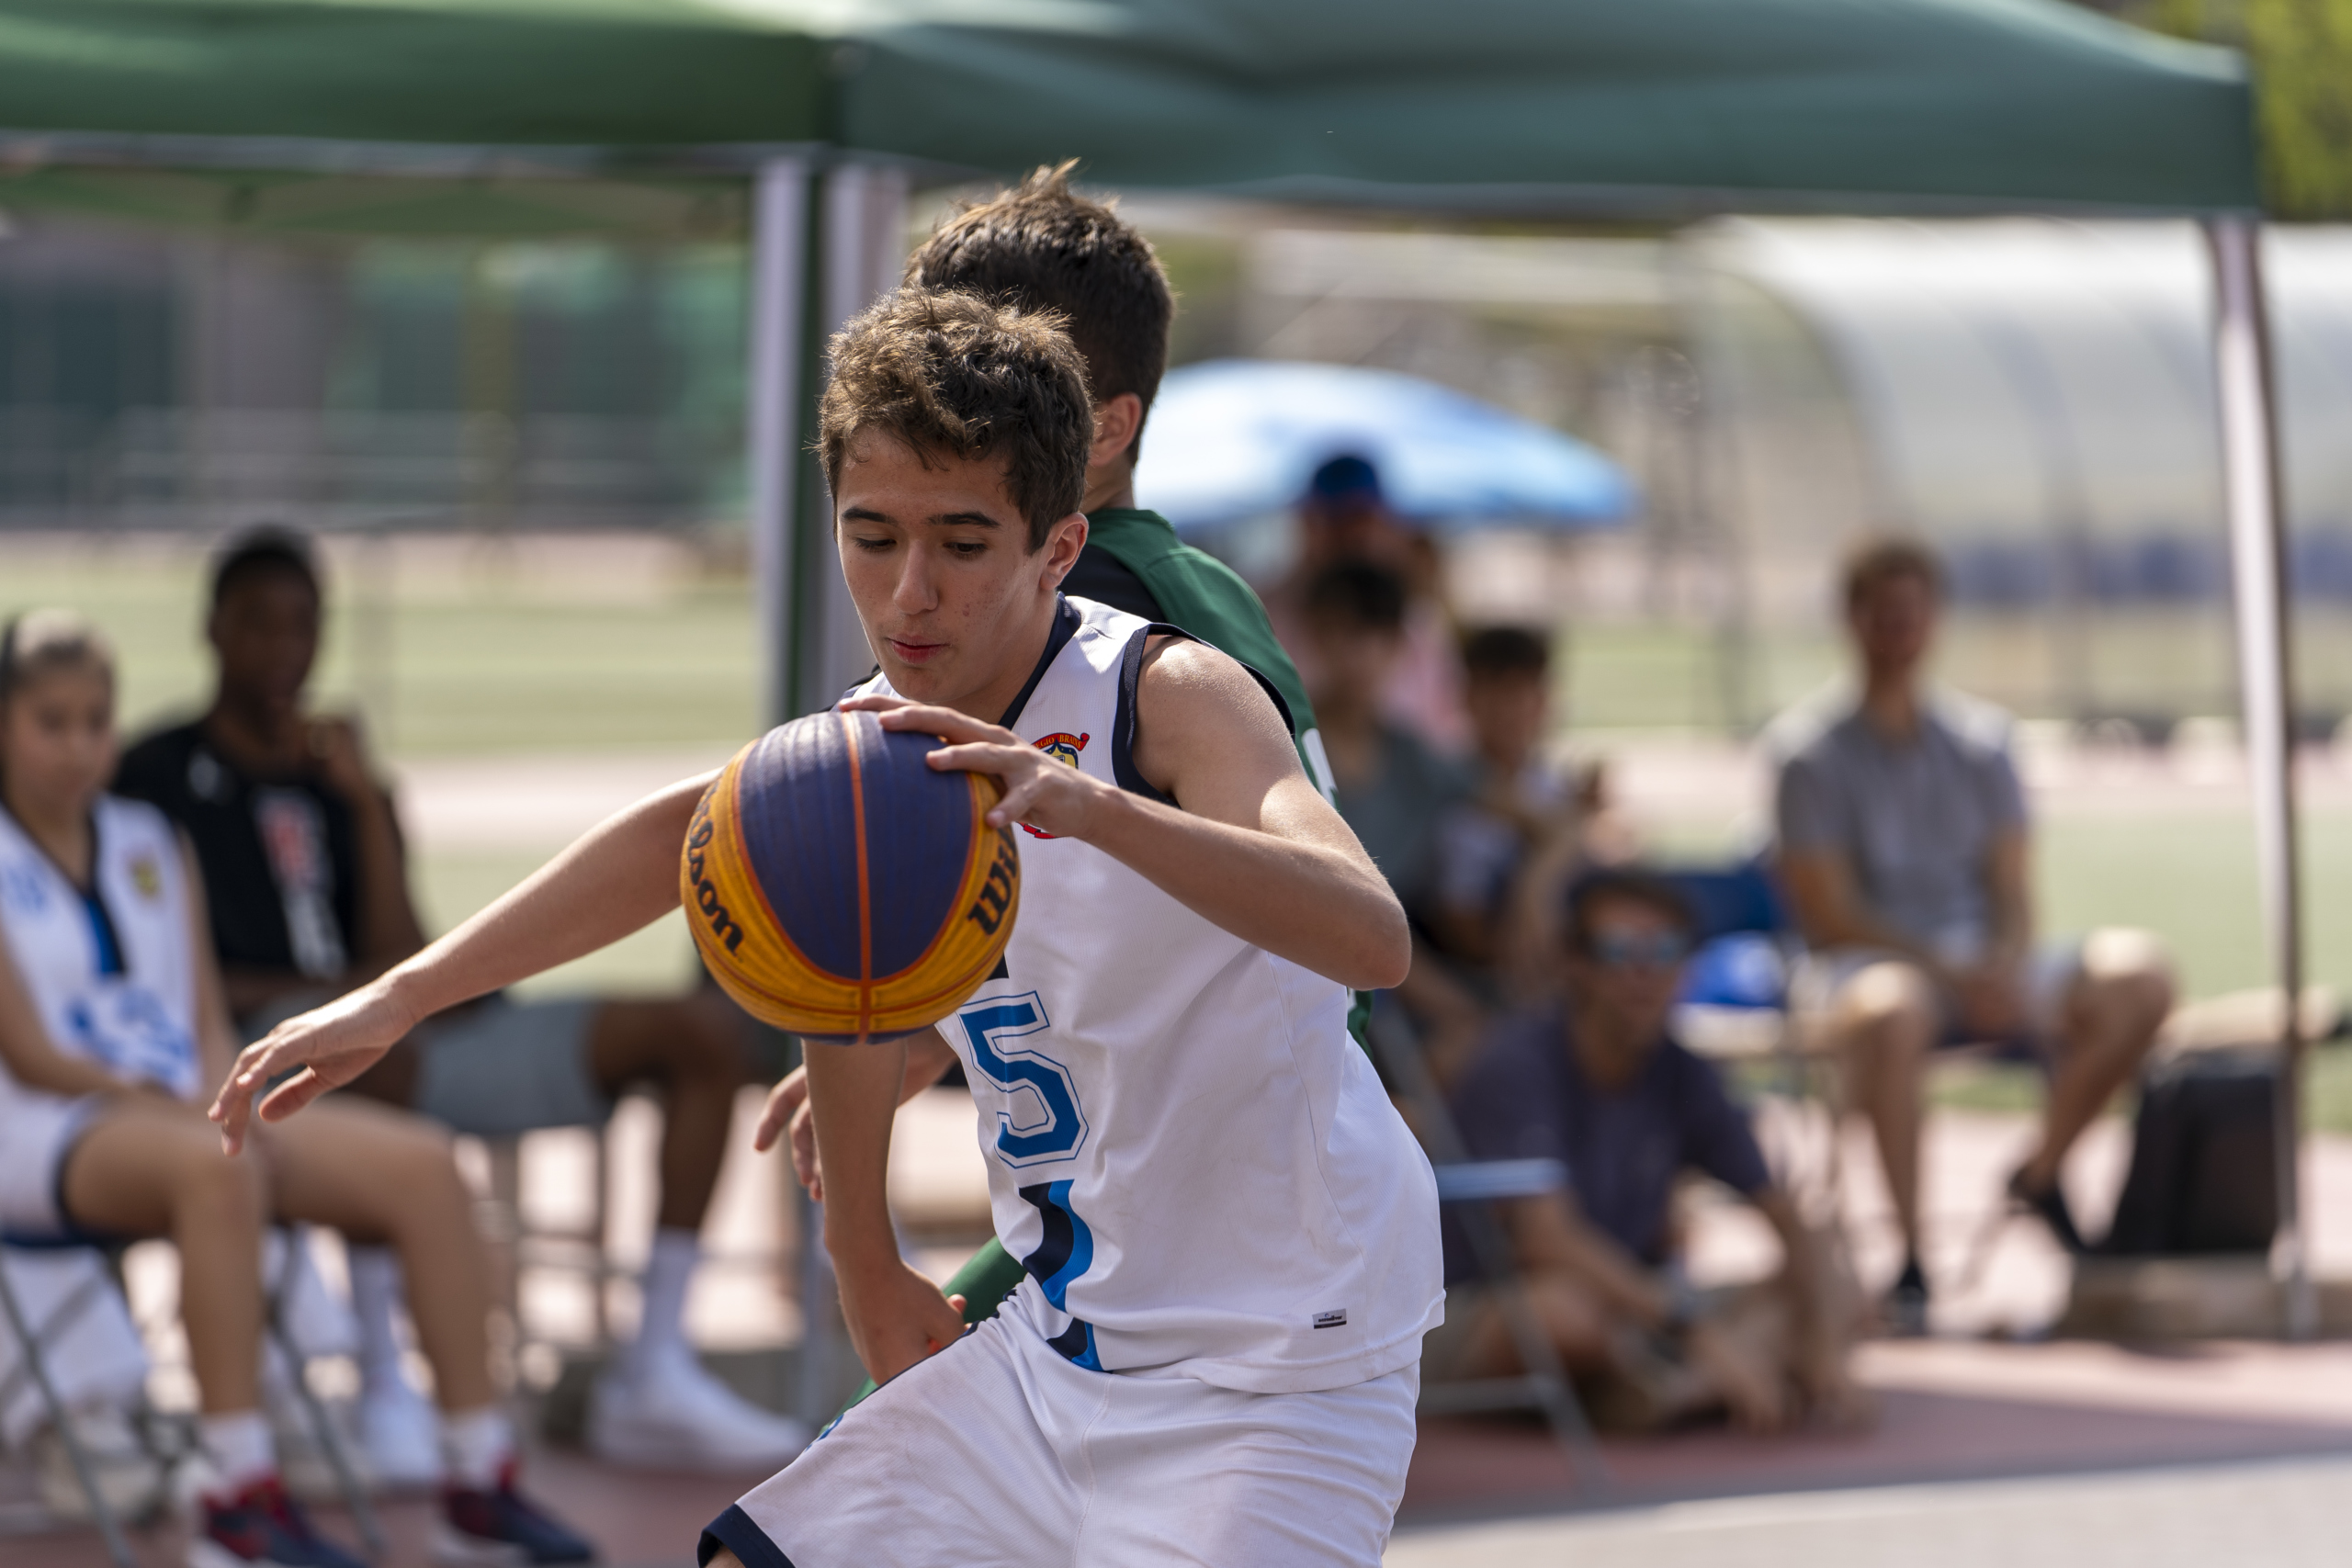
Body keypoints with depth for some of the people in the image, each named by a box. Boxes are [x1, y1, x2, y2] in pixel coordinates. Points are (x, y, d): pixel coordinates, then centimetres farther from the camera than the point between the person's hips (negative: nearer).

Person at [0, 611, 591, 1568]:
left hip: (190, 1115, 7)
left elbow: (208, 1024, 16)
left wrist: (221, 1093, -7)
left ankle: (479, 1487, -15)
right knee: (213, 1167, -41)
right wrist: (176, 1107, -17)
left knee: (421, 1164, -16)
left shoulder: (152, 847, 21)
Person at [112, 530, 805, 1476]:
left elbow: (402, 963, 8)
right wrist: (324, 989, -13)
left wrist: (364, 801, 0)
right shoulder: (160, 778, 6)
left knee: (705, 1034, -3)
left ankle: (655, 1375, -9)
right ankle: (383, 1387, -42)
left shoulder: (332, 785, 22)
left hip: (412, 1042, 7)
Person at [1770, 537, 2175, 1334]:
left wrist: (2007, 970, -16)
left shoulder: (1981, 740, 13)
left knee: (2139, 973, -20)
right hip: (1861, 964, -5)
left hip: (1982, 963, 5)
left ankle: (2043, 1173, -1)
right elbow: (1828, 916, -8)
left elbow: (2014, 892, 8)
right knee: (1891, 1011, -42)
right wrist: (1951, 976, -19)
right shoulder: (1811, 750, -2)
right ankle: (1910, 1255, -34)